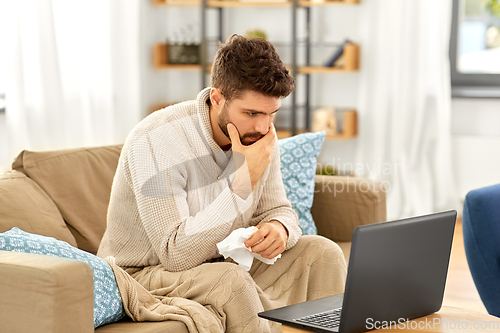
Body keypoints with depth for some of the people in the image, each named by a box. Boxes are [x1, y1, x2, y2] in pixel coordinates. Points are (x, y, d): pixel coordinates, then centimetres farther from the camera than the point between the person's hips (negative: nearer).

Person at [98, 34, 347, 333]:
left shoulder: (259, 135, -5)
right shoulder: (156, 141, -26)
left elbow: (279, 210, 7)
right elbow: (177, 255, -31)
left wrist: (279, 228, -20)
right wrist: (245, 179, -33)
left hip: (221, 263, 7)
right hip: (145, 275, -6)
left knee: (321, 252, -9)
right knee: (227, 280, -35)